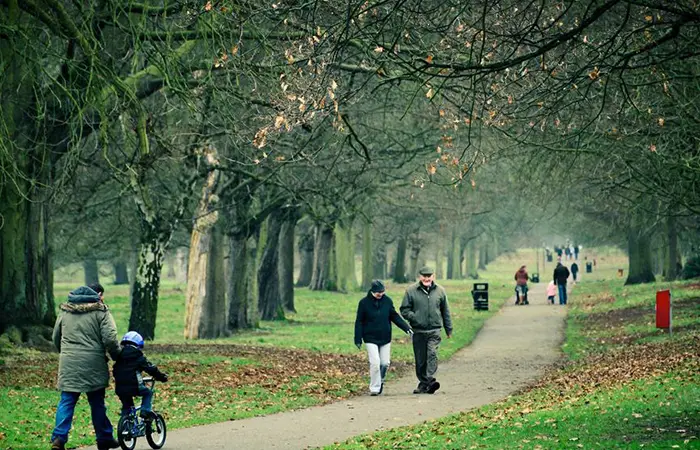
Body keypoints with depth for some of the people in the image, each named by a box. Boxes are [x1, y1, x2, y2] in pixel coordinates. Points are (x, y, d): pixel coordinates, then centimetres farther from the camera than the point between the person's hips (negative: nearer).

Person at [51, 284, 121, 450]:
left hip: (68, 364, 3)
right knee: (97, 403, 9)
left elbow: (56, 337, 20)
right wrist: (116, 355, 5)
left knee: (66, 402, 4)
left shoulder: (65, 311, 12)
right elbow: (110, 338, -12)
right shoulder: (101, 311, -3)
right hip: (93, 364, -3)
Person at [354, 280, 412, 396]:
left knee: (385, 363, 4)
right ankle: (374, 388, -2)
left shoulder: (387, 301, 1)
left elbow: (395, 316, 9)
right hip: (371, 339, -3)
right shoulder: (364, 302, -6)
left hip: (385, 338, 3)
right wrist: (358, 339, -5)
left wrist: (407, 328, -1)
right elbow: (359, 322, -2)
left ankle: (380, 381, 30)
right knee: (375, 363, -12)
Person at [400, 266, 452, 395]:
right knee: (420, 359, 5)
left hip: (434, 330, 0)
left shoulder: (440, 291, 9)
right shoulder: (411, 291, 2)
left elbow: (445, 312, 17)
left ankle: (430, 379, -26)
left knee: (432, 354, -18)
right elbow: (404, 310, 3)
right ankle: (423, 383, 15)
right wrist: (414, 318, -14)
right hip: (418, 331, 0)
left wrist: (449, 330, 19)